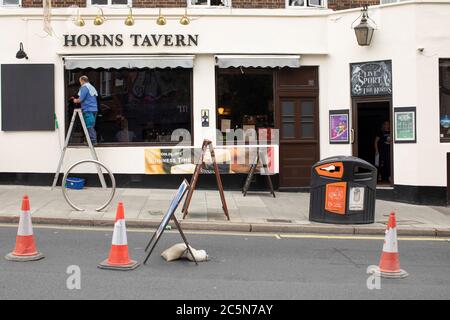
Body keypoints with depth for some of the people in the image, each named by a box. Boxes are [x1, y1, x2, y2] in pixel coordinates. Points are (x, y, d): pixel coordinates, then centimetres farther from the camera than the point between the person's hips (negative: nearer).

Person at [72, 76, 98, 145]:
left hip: (88, 110, -9)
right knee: (92, 126, 12)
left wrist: (76, 100, 8)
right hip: (94, 109, 9)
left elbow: (81, 99, -13)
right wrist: (77, 99, 26)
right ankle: (94, 140, 12)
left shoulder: (84, 87, -6)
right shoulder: (92, 87, 22)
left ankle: (93, 140, -10)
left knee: (89, 126, -7)